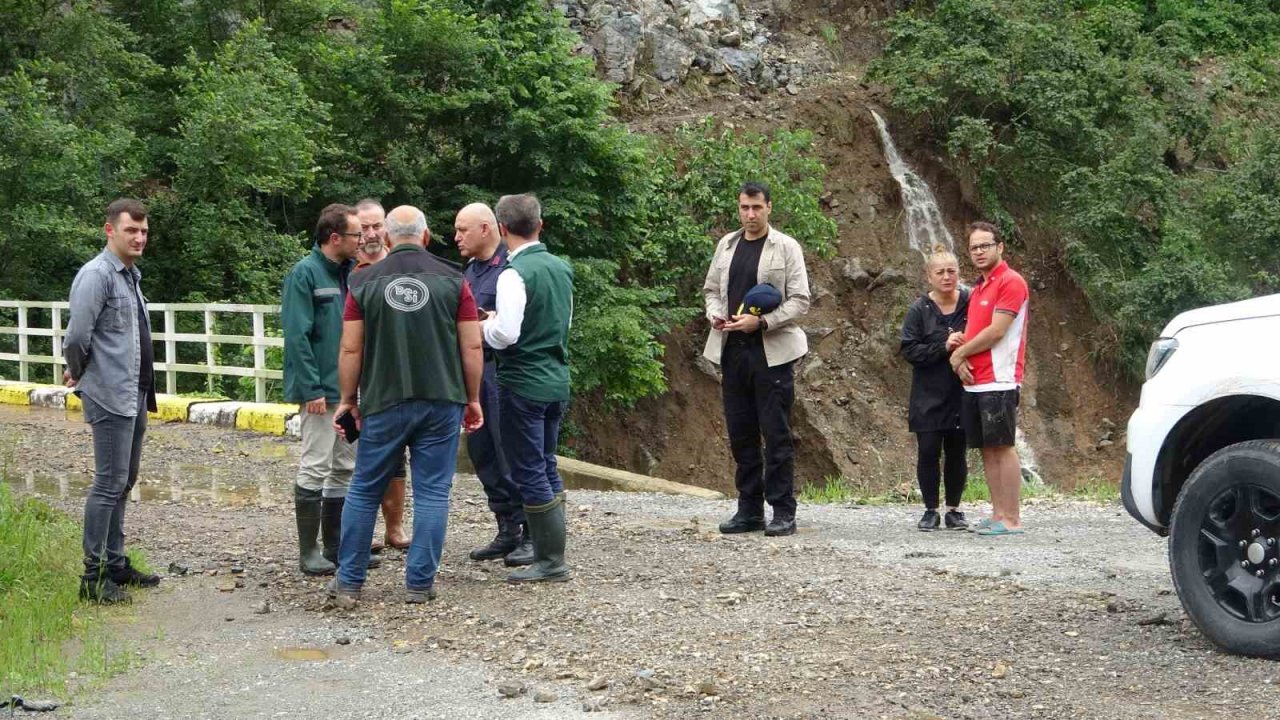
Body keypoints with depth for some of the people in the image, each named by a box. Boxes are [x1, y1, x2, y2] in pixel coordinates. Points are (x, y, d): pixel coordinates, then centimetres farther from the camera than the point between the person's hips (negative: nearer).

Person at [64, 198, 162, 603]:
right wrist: (78, 374, -3)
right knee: (109, 484, -8)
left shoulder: (131, 275, 15)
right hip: (110, 396, -9)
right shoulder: (96, 275, -14)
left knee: (124, 483, 14)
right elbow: (77, 336, -19)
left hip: (135, 395, 9)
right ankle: (94, 576, -3)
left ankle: (115, 564, 23)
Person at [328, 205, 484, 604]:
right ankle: (420, 583, 6)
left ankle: (348, 582, 15)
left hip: (384, 403, 0)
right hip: (442, 402, 0)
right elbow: (472, 346, -1)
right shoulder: (452, 280, -1)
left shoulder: (365, 282, 0)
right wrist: (473, 399, 9)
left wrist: (348, 399, 11)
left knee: (364, 491, 11)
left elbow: (351, 349, 0)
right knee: (432, 492, 6)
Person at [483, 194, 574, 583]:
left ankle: (551, 561, 2)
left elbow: (505, 334, -23)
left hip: (523, 384, -8)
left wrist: (485, 325, -1)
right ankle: (551, 553, 21)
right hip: (557, 379, 8)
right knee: (547, 467, 16)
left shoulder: (515, 273, -17)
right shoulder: (562, 268, 8)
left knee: (530, 473, -1)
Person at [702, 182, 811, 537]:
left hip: (772, 351, -5)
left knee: (776, 434, -4)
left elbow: (800, 300, -6)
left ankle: (783, 513, 1)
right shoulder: (726, 244, 13)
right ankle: (749, 510, 16)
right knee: (741, 434, 8)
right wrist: (715, 314, -1)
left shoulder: (786, 247, -2)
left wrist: (760, 321, -17)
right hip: (732, 350, 5)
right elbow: (711, 289, 21)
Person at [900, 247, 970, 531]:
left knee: (956, 452, 7)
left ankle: (954, 509, 19)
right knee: (928, 452, 0)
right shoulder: (919, 310, -1)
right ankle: (930, 510, 12)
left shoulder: (970, 304, -1)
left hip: (961, 393, 1)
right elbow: (909, 350, -8)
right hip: (928, 396, 0)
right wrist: (943, 347, -19)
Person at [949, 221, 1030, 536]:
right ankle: (998, 514, 13)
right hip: (973, 382, 9)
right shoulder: (978, 289, 19)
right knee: (987, 449, 9)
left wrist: (960, 353, -5)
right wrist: (961, 359, -2)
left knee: (1003, 447, -8)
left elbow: (996, 331, -15)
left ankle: (1012, 519, -7)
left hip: (998, 381, -9)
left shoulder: (1011, 282, -8)